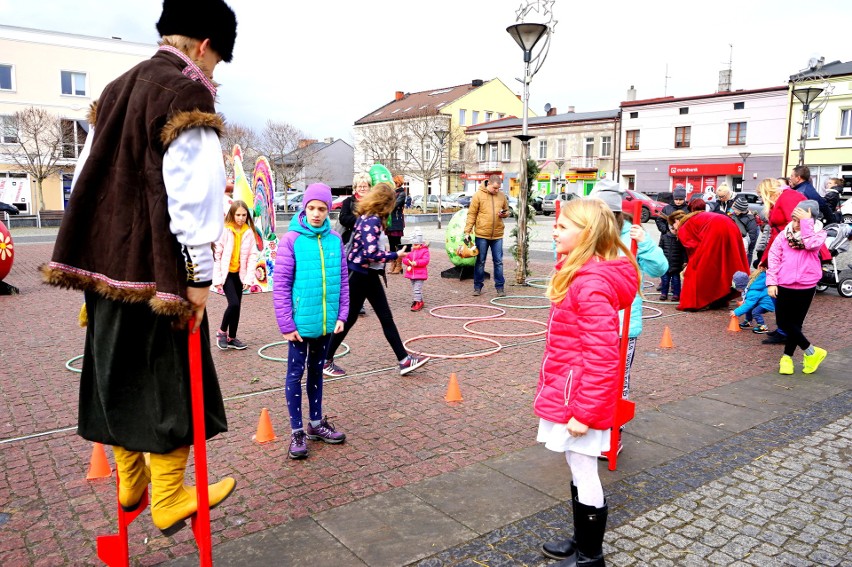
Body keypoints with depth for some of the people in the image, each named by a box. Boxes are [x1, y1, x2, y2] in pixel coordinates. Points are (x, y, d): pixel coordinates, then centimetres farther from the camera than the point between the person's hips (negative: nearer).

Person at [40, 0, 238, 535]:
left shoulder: (117, 89, 16)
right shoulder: (188, 93, -11)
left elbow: (88, 178, 17)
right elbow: (192, 194, -19)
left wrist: (94, 256, 20)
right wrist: (199, 276, -15)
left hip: (105, 263, 9)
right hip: (157, 269, -8)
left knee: (119, 375, 16)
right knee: (169, 384, 3)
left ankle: (131, 482, 31)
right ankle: (169, 499, 13)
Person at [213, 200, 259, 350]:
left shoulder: (248, 232, 0)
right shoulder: (224, 230, -10)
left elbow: (252, 256, 0)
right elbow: (216, 255, -10)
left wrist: (249, 278, -6)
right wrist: (217, 278, -12)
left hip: (239, 274, 4)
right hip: (226, 273, -4)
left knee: (237, 306, 9)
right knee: (233, 303, -15)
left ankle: (232, 337, 23)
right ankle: (222, 331, 8)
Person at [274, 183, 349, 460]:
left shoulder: (335, 240, 1)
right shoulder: (291, 240, -10)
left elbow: (342, 281, 8)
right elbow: (280, 286, -10)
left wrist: (341, 315, 2)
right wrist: (286, 324, -12)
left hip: (326, 322, 4)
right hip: (300, 323, -4)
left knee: (317, 372, 18)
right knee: (295, 374, 7)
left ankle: (316, 423, 32)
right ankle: (297, 432, 18)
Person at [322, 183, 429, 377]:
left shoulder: (367, 217, 8)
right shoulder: (372, 220, -20)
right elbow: (371, 254, -27)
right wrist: (396, 255, -15)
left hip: (368, 275, 10)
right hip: (358, 275, -9)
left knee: (386, 318, 9)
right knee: (348, 319, 4)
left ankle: (404, 360, 14)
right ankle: (326, 361, 20)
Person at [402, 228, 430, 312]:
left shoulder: (424, 251, -6)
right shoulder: (411, 251, 12)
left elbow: (425, 260, -17)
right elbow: (405, 258, 9)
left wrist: (416, 263, -26)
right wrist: (408, 262, -15)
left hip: (420, 274, -7)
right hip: (411, 273, 7)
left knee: (417, 289, -12)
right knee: (414, 288, 14)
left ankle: (418, 302, -9)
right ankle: (420, 300, 26)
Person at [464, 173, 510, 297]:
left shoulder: (502, 196, 7)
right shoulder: (478, 195, -3)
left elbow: (507, 211, 19)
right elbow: (471, 214, -3)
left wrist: (504, 214, -6)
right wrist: (467, 231, -8)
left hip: (497, 234, 3)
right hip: (481, 234, -2)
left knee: (498, 261, 5)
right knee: (480, 261, 6)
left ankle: (500, 287, 14)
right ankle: (478, 286, 17)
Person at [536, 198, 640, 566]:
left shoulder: (591, 284, -24)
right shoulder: (580, 273, 8)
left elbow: (601, 356, -25)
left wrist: (584, 411, -21)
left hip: (579, 398, -10)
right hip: (569, 392, 10)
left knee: (584, 476, 7)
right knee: (579, 474, 22)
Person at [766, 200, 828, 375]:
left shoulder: (818, 233, -1)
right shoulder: (785, 234, 2)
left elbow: (811, 244, -24)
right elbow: (774, 257, 2)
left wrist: (806, 222, -19)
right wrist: (771, 281, -5)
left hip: (806, 286, -2)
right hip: (784, 285, 2)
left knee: (796, 323, 7)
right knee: (783, 322, 0)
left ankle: (787, 357, 20)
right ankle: (812, 352, 15)